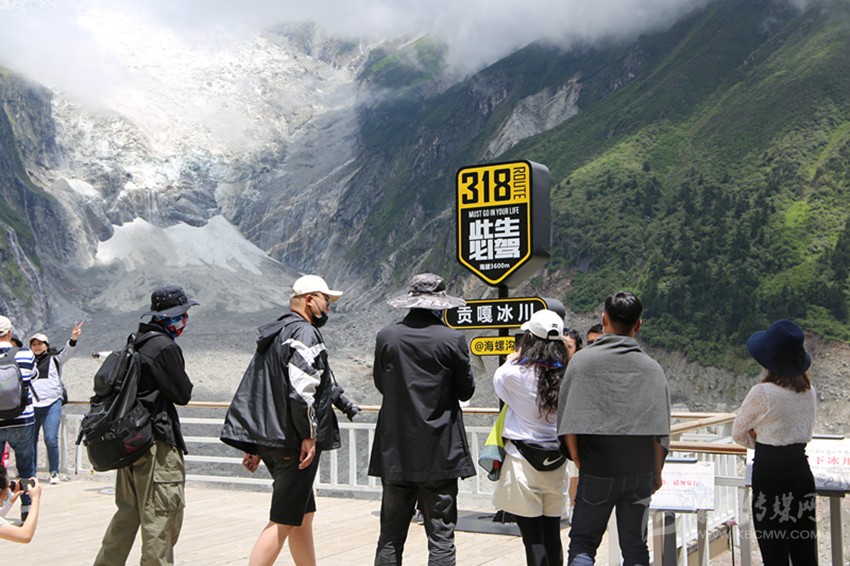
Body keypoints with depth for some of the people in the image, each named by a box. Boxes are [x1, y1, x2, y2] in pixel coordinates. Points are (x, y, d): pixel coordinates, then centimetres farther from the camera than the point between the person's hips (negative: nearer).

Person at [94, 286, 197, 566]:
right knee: (162, 514, -3)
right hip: (158, 441, -9)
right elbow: (182, 394, -11)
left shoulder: (137, 343, 12)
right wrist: (185, 382, 7)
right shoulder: (165, 347, -15)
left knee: (128, 511, 19)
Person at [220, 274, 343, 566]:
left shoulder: (274, 335, 19)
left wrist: (253, 446, 21)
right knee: (283, 522, -6)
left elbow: (252, 393, 20)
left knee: (304, 516, 17)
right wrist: (309, 435, -17)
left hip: (271, 440, 10)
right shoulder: (305, 334, -11)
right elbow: (301, 390, -25)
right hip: (295, 443, -10)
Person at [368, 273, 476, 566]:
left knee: (391, 535, 11)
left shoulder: (386, 336, -2)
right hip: (440, 453, -2)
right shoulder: (453, 339, -9)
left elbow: (381, 383, 9)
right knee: (441, 536, 4)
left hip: (395, 451, 3)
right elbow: (466, 390, 0)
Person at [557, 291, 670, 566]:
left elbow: (568, 421, -9)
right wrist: (657, 472, 9)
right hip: (640, 473, 2)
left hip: (596, 472, -2)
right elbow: (660, 431, -2)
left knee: (582, 543, 9)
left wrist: (578, 461, 4)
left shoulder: (582, 360, -6)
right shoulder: (651, 368, -1)